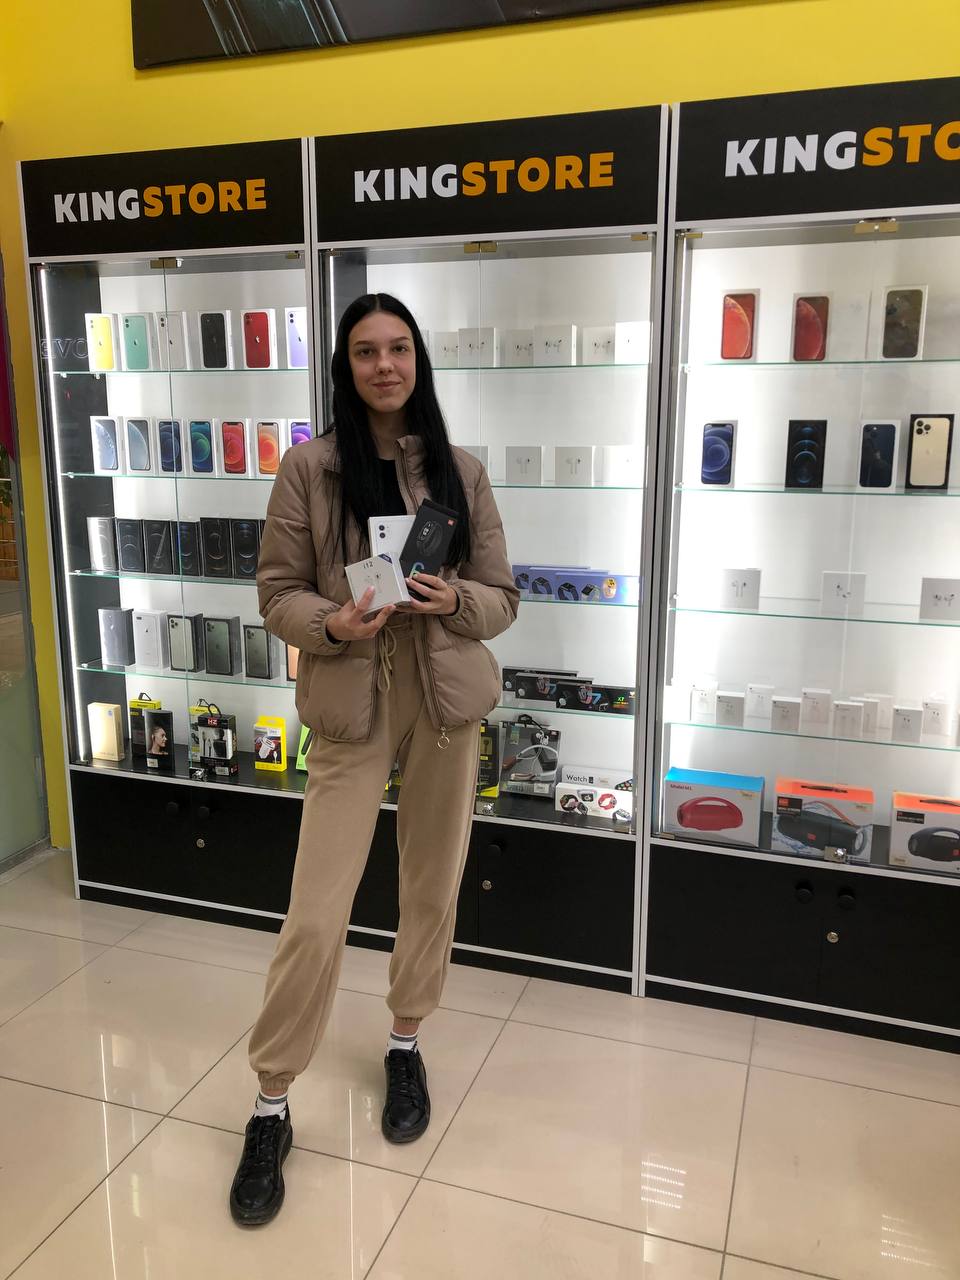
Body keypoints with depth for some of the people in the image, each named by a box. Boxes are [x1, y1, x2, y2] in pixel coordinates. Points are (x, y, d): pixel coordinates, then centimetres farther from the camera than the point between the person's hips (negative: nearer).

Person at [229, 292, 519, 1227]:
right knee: (314, 918, -1)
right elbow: (277, 594, -2)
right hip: (349, 712, -2)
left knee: (432, 890, 14)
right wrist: (333, 623, -21)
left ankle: (405, 1045, 40)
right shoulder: (309, 468, -3)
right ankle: (270, 1107, 20)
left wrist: (454, 600, -17)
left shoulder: (460, 471, 3)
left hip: (446, 706, 3)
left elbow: (503, 602, 4)